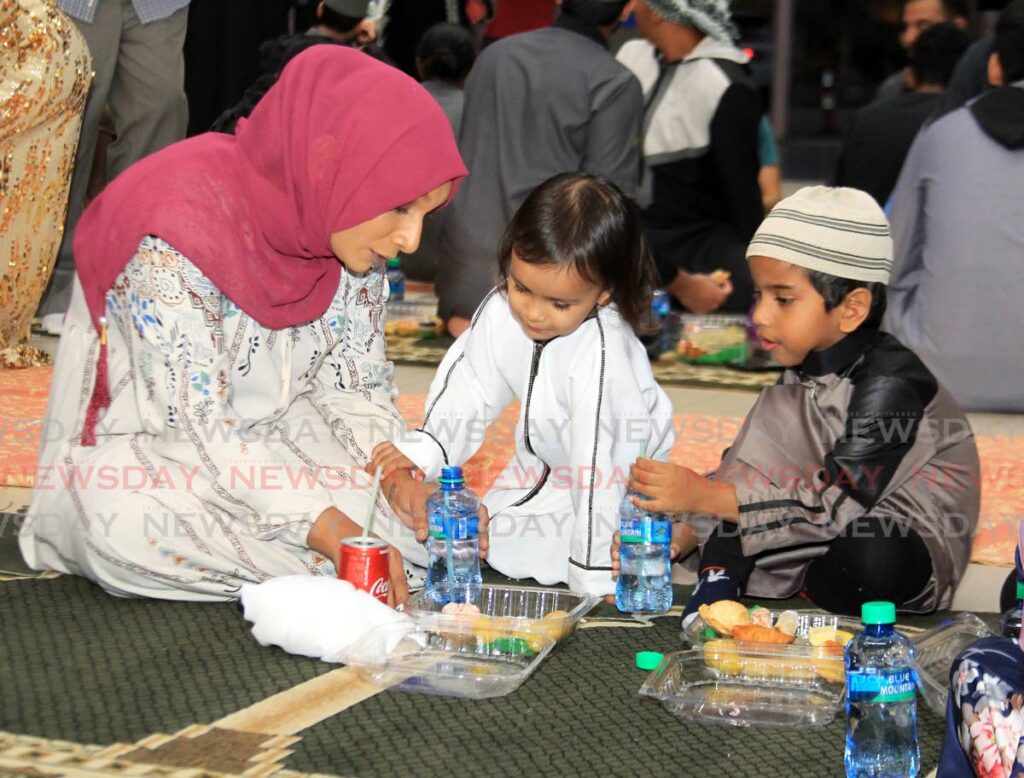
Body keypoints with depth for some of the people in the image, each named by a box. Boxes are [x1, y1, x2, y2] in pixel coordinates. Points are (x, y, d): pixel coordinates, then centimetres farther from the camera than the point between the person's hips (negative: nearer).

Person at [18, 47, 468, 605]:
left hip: (269, 447, 6)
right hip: (141, 452, -5)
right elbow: (198, 430, -29)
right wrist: (334, 535, -37)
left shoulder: (348, 224, -6)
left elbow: (354, 384, 0)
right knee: (123, 519, -40)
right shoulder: (177, 229, -29)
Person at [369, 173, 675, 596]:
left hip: (624, 476, -6)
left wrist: (594, 580, -29)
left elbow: (598, 466, -35)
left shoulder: (602, 352, -39)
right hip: (544, 463, 6)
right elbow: (469, 391, -3)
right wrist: (418, 454, -18)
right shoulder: (501, 312, -19)